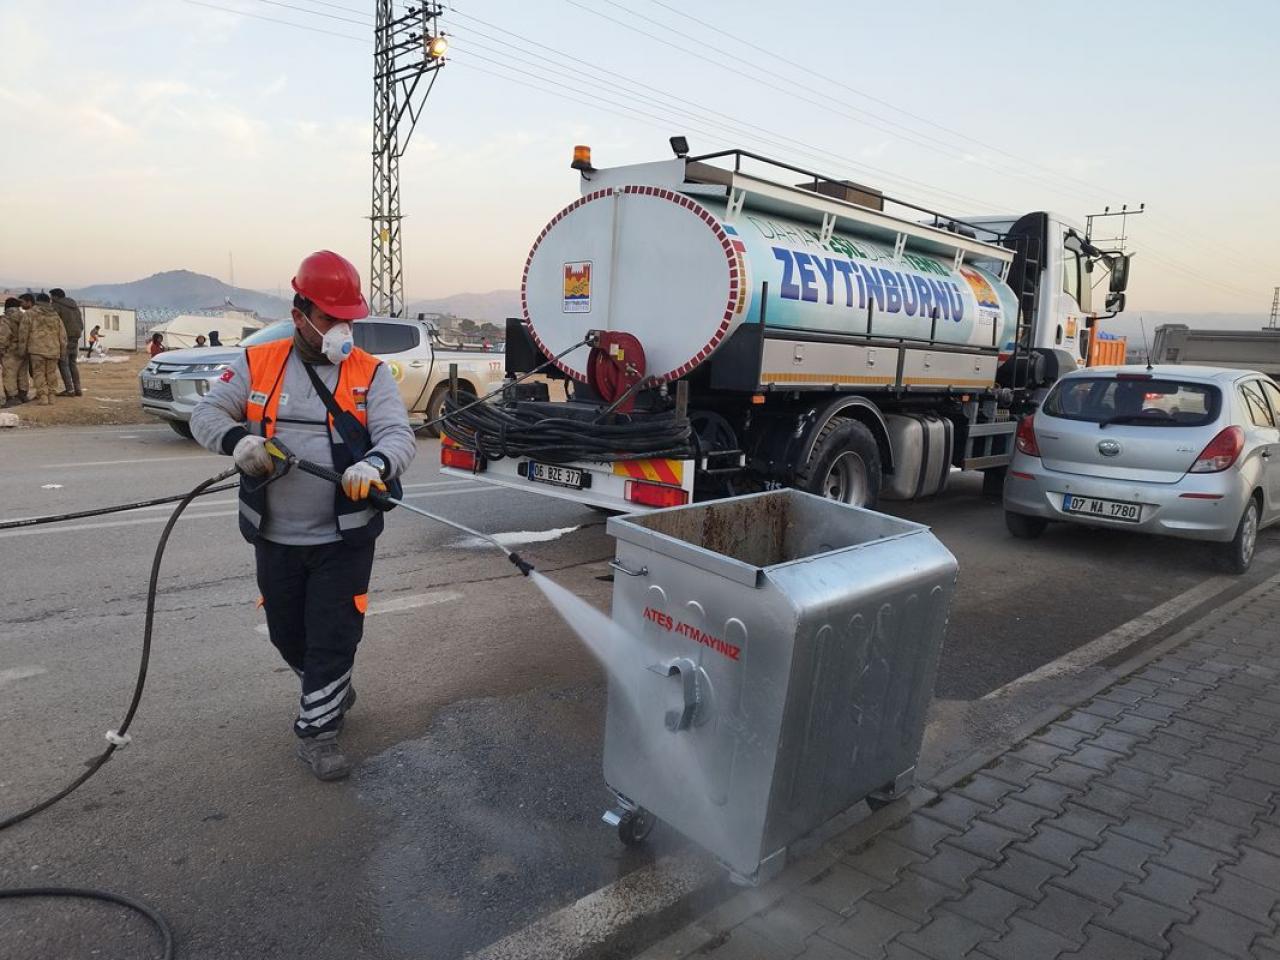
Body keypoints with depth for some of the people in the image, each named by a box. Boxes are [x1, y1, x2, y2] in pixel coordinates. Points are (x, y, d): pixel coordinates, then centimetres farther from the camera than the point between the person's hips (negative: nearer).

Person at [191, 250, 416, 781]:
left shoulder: (371, 373, -4)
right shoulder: (257, 364, 2)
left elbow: (399, 437, -13)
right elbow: (206, 414, 4)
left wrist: (374, 465, -36)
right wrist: (238, 439, -19)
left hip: (344, 539, -3)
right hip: (276, 538, 3)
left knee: (333, 638, 1)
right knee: (288, 635, 19)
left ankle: (316, 731, 20)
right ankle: (335, 690, 46)